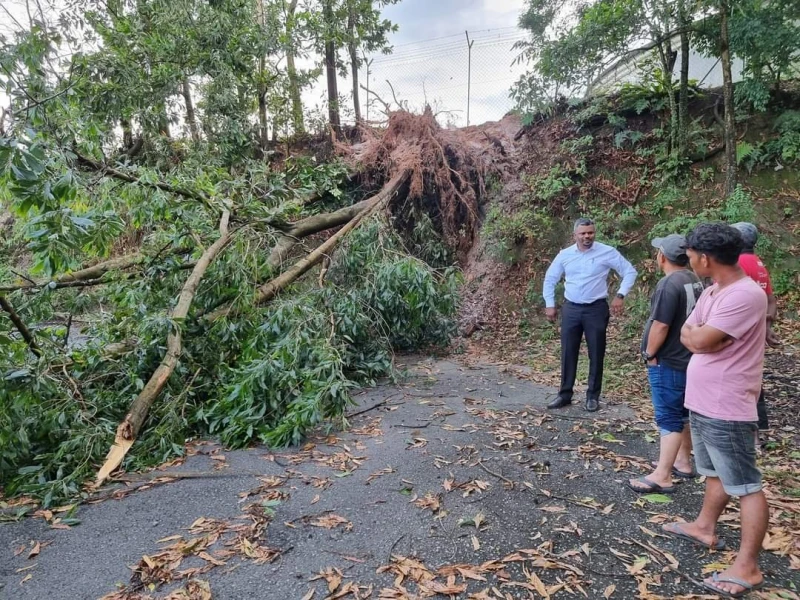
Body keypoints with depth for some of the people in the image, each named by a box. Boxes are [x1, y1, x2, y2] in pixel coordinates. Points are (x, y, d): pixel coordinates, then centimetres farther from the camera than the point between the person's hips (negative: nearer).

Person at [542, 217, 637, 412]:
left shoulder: (607, 252, -6)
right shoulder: (565, 255, 2)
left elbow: (630, 272, 0)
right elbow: (550, 279, 13)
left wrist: (620, 296, -11)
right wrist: (550, 305, 8)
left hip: (596, 309, -2)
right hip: (571, 309, 3)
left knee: (596, 354, 5)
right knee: (568, 353, 7)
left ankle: (593, 396, 18)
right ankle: (565, 395, 18)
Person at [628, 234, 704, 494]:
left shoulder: (669, 284, -21)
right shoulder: (695, 281, 7)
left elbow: (660, 326, -24)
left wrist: (650, 354, -10)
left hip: (668, 362, -9)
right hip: (688, 358, 9)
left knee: (669, 418, -6)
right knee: (683, 412, 19)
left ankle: (662, 477, 0)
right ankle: (682, 461, 32)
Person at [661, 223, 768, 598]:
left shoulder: (745, 295, -22)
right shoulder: (711, 293, 9)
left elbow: (699, 341, -25)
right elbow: (688, 336, 9)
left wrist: (697, 333, -5)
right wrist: (700, 335, -10)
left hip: (726, 410, -10)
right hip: (702, 403, 10)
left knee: (745, 486, 1)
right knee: (715, 473, 24)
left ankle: (747, 567, 10)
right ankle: (705, 527, 42)